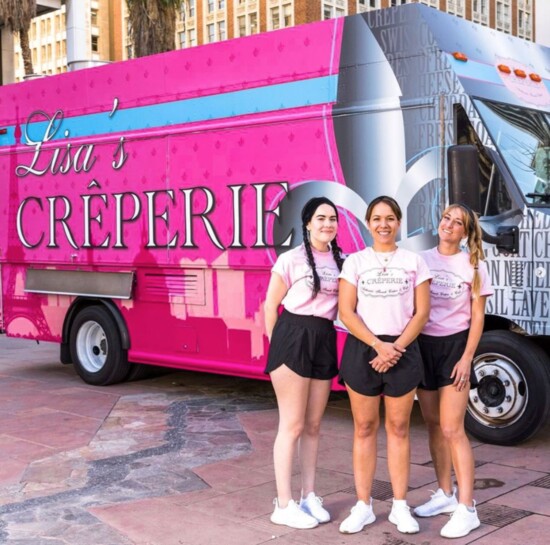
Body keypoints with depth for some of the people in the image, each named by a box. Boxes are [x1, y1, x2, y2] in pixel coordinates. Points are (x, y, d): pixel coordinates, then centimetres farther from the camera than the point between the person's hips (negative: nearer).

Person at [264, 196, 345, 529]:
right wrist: (279, 344, -3)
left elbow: (344, 305, 16)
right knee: (292, 425, -2)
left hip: (325, 340, 6)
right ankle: (284, 505, 6)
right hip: (293, 337, -5)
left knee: (313, 425, 13)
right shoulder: (291, 259, -7)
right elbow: (271, 306, -3)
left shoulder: (342, 262, 8)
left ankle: (310, 496, 24)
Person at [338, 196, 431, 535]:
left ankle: (400, 507, 14)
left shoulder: (414, 262, 6)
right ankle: (364, 506, 12)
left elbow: (421, 312, 1)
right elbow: (346, 311, -3)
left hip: (403, 351, 0)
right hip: (362, 350, 0)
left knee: (398, 428, 6)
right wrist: (379, 345, -14)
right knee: (364, 428, 4)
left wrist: (396, 348, -11)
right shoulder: (355, 262, 4)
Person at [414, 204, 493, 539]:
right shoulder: (422, 260, 6)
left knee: (452, 429, -10)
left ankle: (467, 508, -5)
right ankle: (445, 494, 24)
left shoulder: (474, 266, -1)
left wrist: (467, 358, -11)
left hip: (454, 346, -4)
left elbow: (477, 317, -2)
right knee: (434, 425, 10)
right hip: (423, 345, 4)